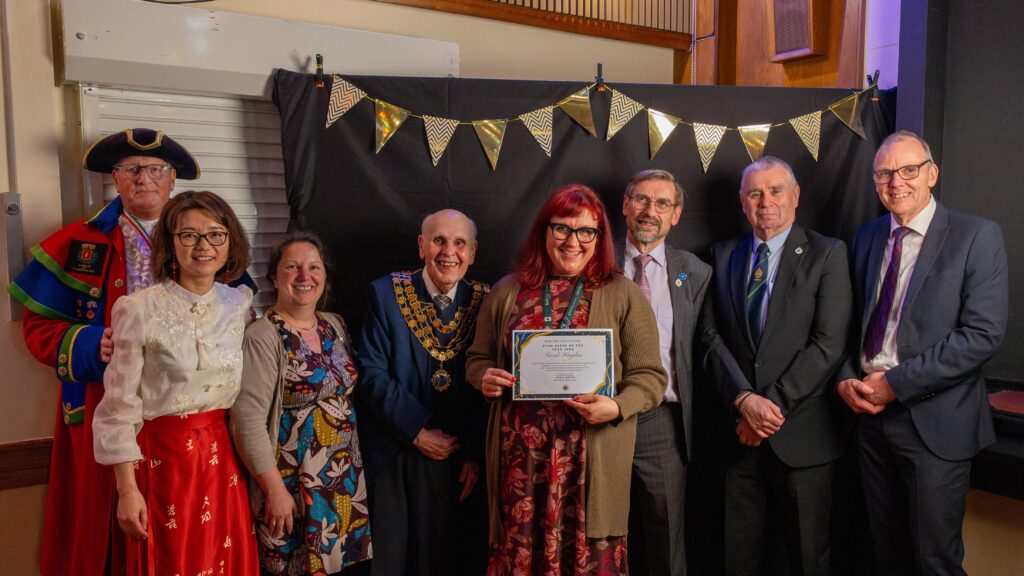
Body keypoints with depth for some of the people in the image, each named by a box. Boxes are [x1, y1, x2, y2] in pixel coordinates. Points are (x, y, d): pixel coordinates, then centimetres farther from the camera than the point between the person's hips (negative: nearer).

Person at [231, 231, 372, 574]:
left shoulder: (335, 325, 6)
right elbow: (248, 420, -17)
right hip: (292, 483, -6)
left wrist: (352, 470, 8)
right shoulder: (263, 337, -14)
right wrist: (275, 489, -16)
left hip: (346, 479, 6)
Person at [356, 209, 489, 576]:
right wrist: (418, 432, -12)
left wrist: (474, 453, -4)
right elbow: (373, 374, -9)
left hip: (453, 455, 2)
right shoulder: (386, 293, -5)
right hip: (393, 456, -1)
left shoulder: (483, 302, 0)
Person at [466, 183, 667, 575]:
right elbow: (478, 358, 16)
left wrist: (616, 407, -17)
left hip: (591, 458, -1)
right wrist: (484, 378, -6)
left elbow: (650, 376, 1)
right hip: (519, 455, 2)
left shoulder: (624, 296, 2)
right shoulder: (507, 293, 8)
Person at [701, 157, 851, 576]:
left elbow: (828, 345, -10)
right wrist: (744, 400, -11)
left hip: (802, 433, -3)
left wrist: (774, 404, -14)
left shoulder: (827, 254, -1)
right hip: (741, 432, 3)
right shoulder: (723, 256, 9)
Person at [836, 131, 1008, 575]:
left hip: (935, 421, -4)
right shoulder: (867, 238, 8)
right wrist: (846, 378, -5)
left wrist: (895, 382, -19)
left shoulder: (977, 237, -8)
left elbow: (983, 335, -17)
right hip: (869, 409, 5)